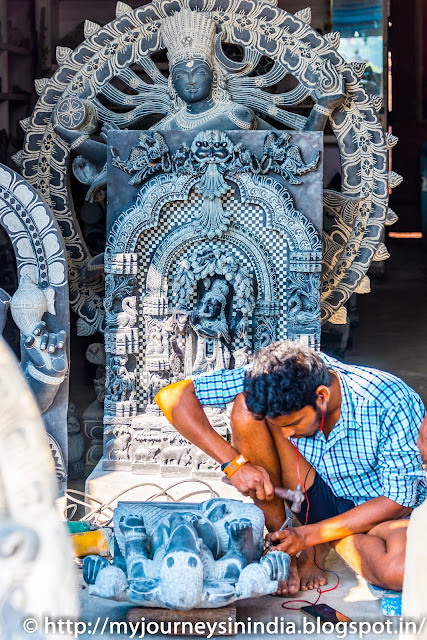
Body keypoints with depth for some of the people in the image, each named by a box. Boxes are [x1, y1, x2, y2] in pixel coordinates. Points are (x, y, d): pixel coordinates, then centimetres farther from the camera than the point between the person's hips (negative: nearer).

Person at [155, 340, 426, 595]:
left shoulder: (392, 402, -30)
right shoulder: (270, 381, -22)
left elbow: (398, 500, -22)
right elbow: (172, 397, -22)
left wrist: (308, 535, -27)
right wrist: (235, 463, -31)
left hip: (382, 513, -2)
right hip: (321, 498, 2)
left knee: (400, 570, -40)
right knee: (246, 408, -23)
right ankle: (279, 535, -12)